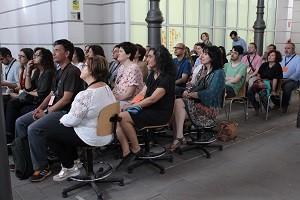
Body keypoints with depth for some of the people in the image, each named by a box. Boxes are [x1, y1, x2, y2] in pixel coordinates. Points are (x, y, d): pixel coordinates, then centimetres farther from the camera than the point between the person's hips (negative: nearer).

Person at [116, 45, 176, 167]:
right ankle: (126, 153, -18)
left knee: (123, 117, -25)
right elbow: (142, 93, 14)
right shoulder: (152, 75, 16)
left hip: (160, 114, -8)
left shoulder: (167, 77, -12)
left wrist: (133, 106, -14)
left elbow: (152, 99, -19)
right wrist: (130, 104, -2)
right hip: (148, 110, 9)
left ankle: (135, 149, -7)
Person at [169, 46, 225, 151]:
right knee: (173, 106, -20)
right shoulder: (203, 70, 17)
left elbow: (209, 94, -18)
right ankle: (177, 138, -20)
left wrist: (190, 94, -11)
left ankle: (179, 137, -21)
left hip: (209, 109, -7)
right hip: (197, 103, 7)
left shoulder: (218, 73, -9)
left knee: (178, 103, -26)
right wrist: (188, 91, -2)